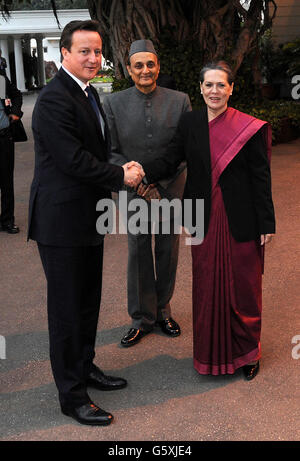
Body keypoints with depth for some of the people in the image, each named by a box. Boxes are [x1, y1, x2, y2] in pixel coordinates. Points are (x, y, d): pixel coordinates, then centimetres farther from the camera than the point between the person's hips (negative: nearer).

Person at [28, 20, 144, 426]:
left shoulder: (89, 94, 14)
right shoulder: (54, 99, -18)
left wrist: (123, 172, 0)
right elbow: (73, 159, -24)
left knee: (88, 301, 19)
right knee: (67, 307, 2)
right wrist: (121, 176, -12)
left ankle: (85, 366, 38)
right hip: (62, 221, -9)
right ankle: (72, 394, 16)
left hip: (88, 217, 9)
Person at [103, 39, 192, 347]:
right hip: (135, 191, -1)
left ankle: (163, 310, 32)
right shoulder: (113, 103, -4)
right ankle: (142, 318, 23)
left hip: (171, 188, 1)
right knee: (138, 255, 6)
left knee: (168, 252, 12)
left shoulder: (180, 101, -3)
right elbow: (110, 151, -3)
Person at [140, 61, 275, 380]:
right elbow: (170, 159, -3)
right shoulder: (190, 123, 4)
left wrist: (266, 223, -7)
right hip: (205, 219, 3)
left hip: (240, 221, -3)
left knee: (243, 285, 8)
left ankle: (247, 352, 28)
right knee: (208, 286, 11)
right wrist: (143, 172, -23)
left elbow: (260, 178, -5)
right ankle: (212, 352, 28)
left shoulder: (250, 128, -6)